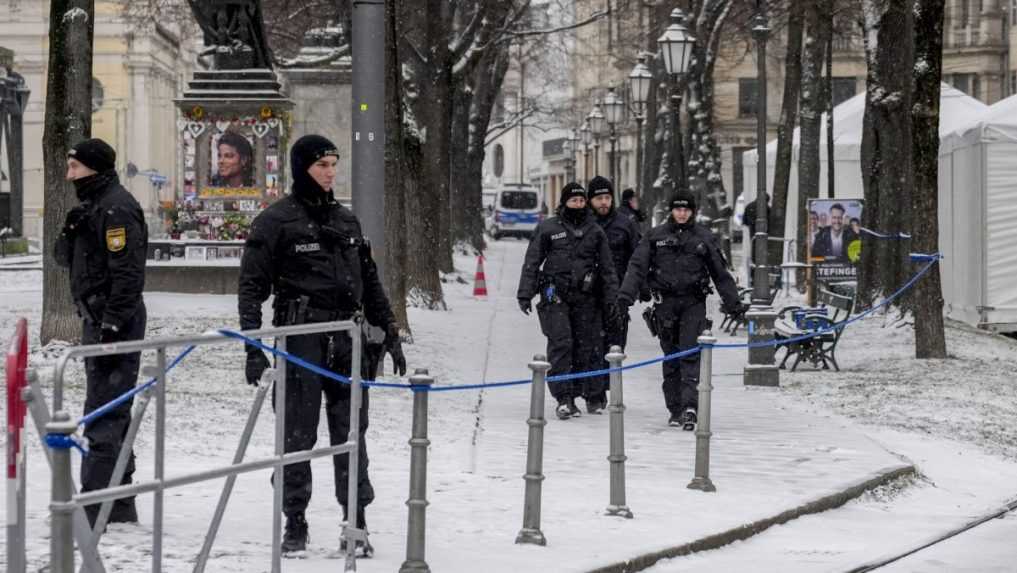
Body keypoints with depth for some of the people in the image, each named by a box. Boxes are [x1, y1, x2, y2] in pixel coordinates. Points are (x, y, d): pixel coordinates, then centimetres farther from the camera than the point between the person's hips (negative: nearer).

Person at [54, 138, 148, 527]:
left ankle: (95, 505, -11)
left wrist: (112, 325, -24)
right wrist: (72, 232, -2)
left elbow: (128, 272, -21)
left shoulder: (116, 208, -14)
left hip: (115, 321, -11)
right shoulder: (94, 205, 17)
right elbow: (65, 258, 18)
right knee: (111, 411, 14)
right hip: (99, 319, 11)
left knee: (104, 412, -10)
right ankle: (119, 505, 21)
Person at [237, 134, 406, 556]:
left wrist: (390, 335, 18)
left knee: (350, 431, 3)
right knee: (298, 434, 1)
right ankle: (295, 522, 10)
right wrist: (253, 347, -10)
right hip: (300, 341, -4)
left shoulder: (346, 220, 15)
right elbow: (252, 285, -4)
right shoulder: (276, 220, -2)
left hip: (347, 341, 4)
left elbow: (370, 282, 22)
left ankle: (356, 522, 7)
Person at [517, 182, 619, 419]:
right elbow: (532, 263, 6)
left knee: (588, 345, 2)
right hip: (556, 296, -2)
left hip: (586, 299, 2)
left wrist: (610, 299, 9)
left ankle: (594, 395, 16)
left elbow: (607, 268, 14)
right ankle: (564, 399, -11)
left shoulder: (595, 231, 11)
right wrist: (525, 294, 0)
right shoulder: (548, 228, 4)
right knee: (561, 344, -11)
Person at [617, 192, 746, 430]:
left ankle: (690, 405, -21)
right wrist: (626, 293, -13)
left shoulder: (704, 238, 7)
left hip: (693, 303, -1)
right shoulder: (655, 236, 7)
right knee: (671, 356, 6)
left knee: (691, 353, -13)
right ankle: (675, 409, 13)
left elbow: (720, 273, 13)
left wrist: (733, 303, 12)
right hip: (665, 303, 1)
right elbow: (638, 266, 1)